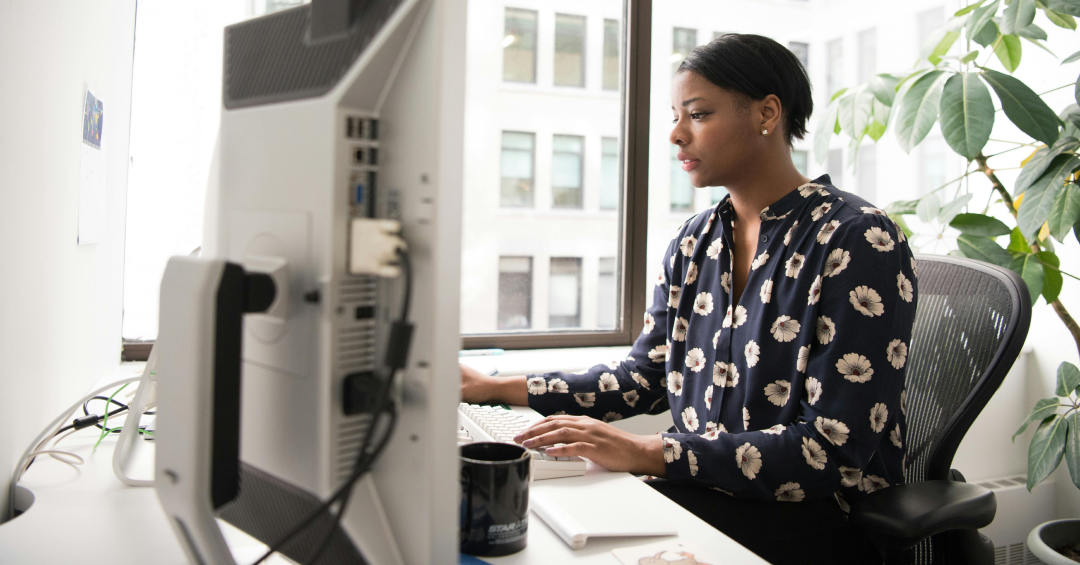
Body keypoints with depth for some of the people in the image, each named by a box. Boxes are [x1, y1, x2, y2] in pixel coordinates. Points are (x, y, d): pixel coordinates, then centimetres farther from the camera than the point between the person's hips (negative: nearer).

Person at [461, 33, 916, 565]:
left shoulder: (859, 241, -15)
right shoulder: (695, 241, 8)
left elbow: (835, 448, -21)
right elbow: (645, 376, 12)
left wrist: (648, 453, -28)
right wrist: (499, 389, 4)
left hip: (814, 514, -6)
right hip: (700, 488, 6)